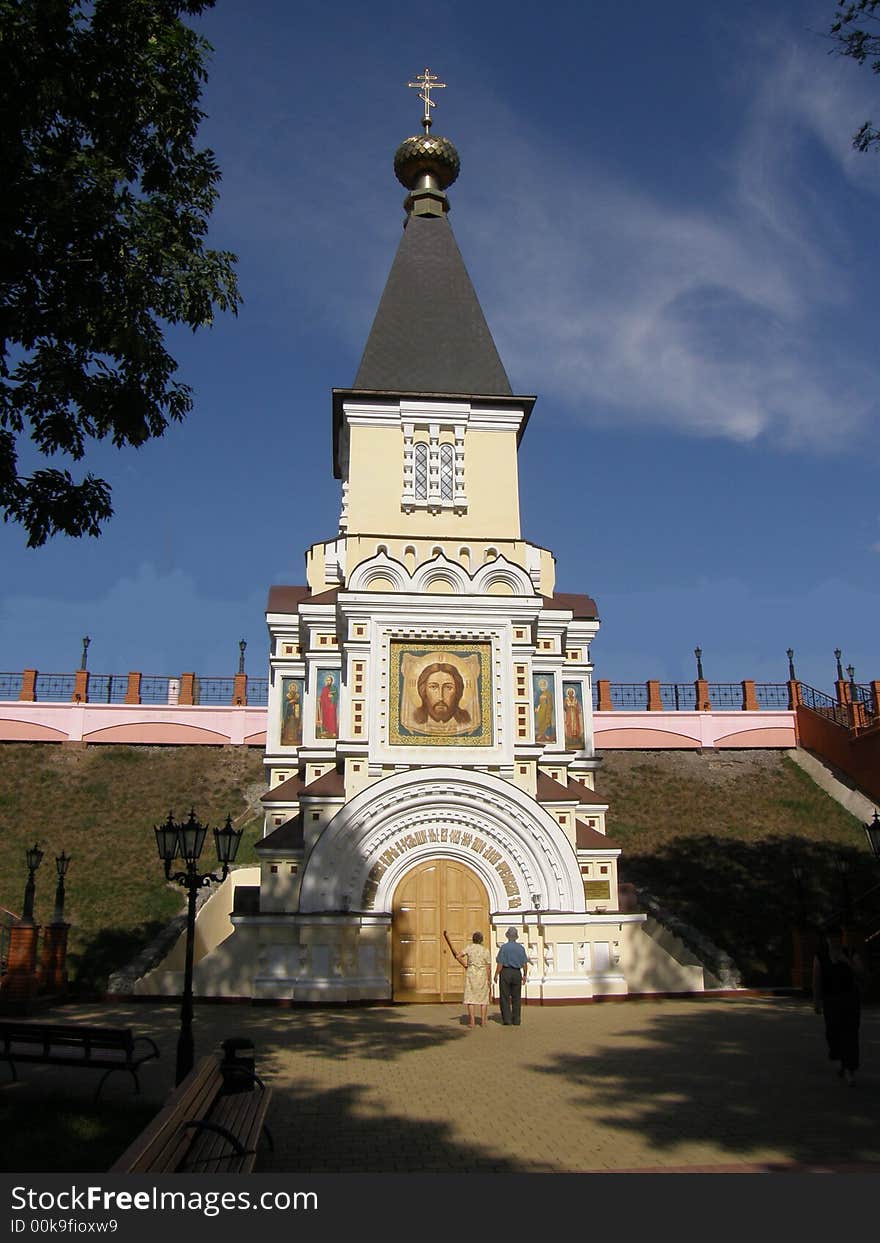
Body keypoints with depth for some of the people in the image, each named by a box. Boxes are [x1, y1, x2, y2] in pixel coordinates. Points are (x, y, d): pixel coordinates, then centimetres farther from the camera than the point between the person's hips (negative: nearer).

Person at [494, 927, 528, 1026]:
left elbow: (500, 963, -11)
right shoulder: (520, 948, 2)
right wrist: (525, 975, 13)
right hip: (517, 973, 3)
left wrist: (496, 975, -2)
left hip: (505, 973, -3)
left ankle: (507, 1020, 0)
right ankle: (516, 1020, 10)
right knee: (516, 998, 10)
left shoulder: (504, 947, -9)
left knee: (505, 998, 4)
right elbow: (525, 964, 2)